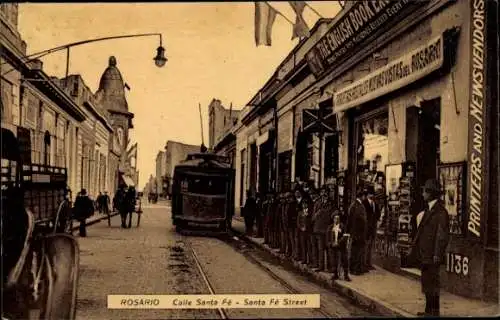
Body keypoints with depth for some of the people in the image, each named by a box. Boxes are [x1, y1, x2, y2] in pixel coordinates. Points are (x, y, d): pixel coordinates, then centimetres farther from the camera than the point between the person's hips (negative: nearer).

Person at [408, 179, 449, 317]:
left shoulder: (440, 211, -16)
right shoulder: (428, 210, 14)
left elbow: (442, 235, -19)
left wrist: (437, 255, -21)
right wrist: (414, 248, 16)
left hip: (432, 255, -9)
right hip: (424, 254, 9)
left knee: (431, 283, -2)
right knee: (426, 282, 16)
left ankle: (434, 312, 7)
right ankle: (429, 310, 27)